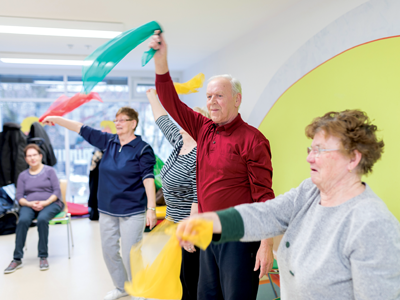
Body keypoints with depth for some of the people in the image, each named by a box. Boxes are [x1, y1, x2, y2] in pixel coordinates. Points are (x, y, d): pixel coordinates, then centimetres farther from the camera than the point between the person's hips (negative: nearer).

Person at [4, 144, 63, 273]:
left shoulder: (49, 171, 7)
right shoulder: (23, 175, 15)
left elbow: (57, 191, 0)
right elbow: (19, 196, 8)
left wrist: (45, 203, -16)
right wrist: (30, 203, -12)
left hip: (50, 203, -2)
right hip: (29, 205, 2)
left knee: (42, 219, -36)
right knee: (23, 220, -32)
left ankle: (43, 257, -25)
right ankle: (17, 259, -26)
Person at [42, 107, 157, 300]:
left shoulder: (142, 149, -10)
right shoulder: (109, 142, 5)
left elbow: (148, 178, -15)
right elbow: (83, 130, 8)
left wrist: (151, 208, -21)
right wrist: (57, 119, 5)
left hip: (132, 212, -6)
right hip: (107, 210, 6)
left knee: (130, 255, -1)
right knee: (109, 251, 15)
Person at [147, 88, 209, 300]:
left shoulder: (199, 156, -23)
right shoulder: (180, 142, 4)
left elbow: (198, 199, -25)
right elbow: (163, 120, 20)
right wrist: (152, 96, 30)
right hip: (182, 223, 9)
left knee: (193, 281, 2)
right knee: (185, 277, 18)